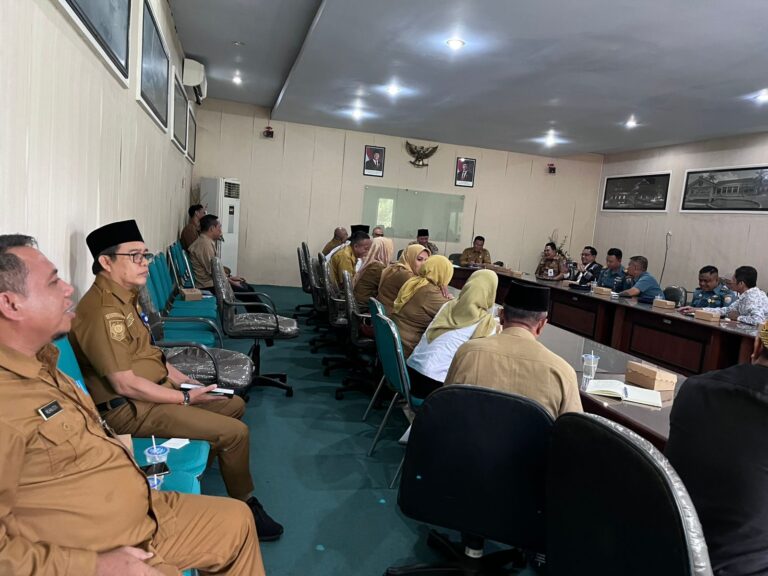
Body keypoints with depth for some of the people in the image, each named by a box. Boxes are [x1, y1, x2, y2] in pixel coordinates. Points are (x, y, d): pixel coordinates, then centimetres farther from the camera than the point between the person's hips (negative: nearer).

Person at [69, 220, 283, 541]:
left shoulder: (124, 297, 7)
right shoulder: (103, 310, -24)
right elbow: (126, 385, -25)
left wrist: (184, 380, 7)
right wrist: (186, 398, -15)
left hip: (155, 387, 10)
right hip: (129, 408, -10)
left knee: (234, 404, 14)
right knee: (235, 432, -16)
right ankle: (246, 507, 8)